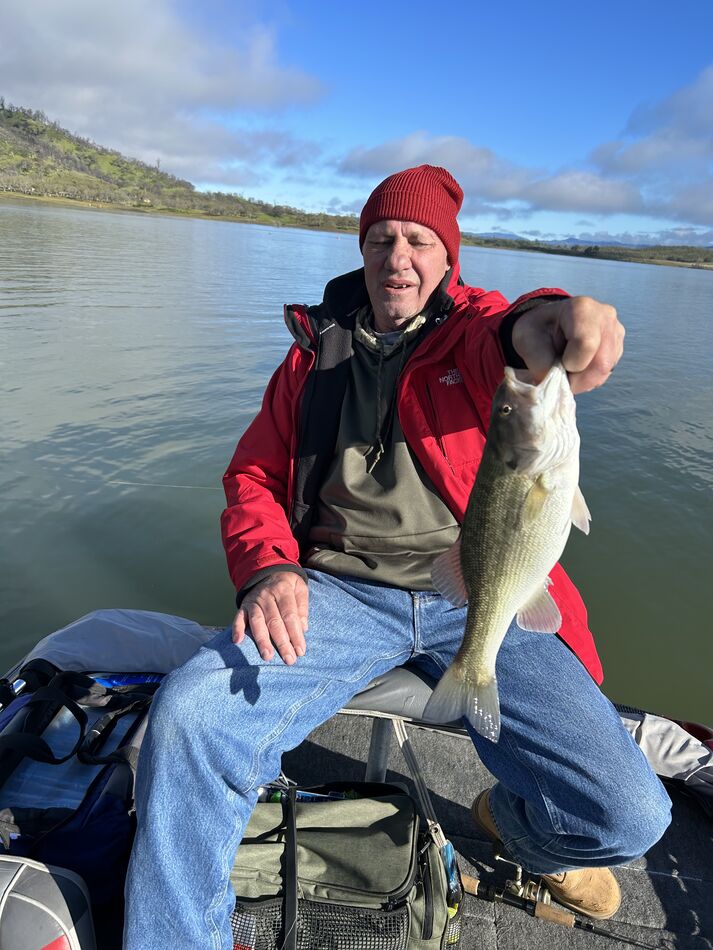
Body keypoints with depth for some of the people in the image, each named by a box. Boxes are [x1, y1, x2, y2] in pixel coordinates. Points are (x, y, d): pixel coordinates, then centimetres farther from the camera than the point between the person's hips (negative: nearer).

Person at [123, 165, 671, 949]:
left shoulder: (476, 325, 8)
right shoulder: (316, 352, 15)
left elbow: (504, 336, -19)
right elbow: (254, 477, 12)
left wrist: (545, 323, -45)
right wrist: (268, 566, -9)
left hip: (479, 596, 0)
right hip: (340, 588, 1)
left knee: (628, 816, -14)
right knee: (188, 715, -26)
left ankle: (515, 824, 23)